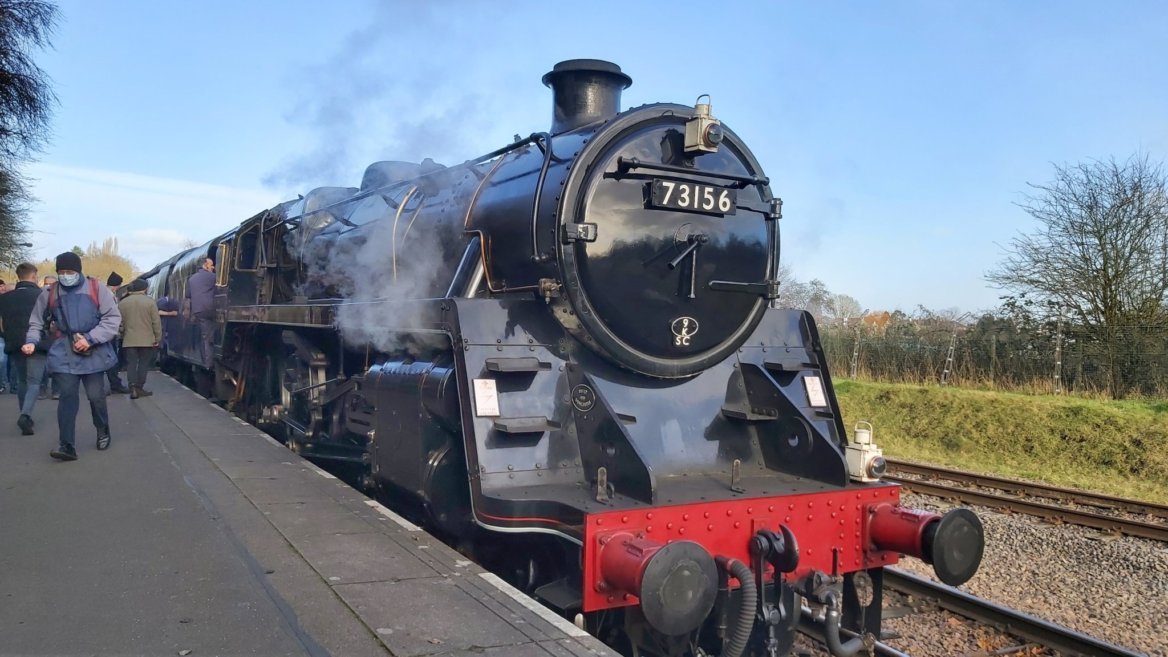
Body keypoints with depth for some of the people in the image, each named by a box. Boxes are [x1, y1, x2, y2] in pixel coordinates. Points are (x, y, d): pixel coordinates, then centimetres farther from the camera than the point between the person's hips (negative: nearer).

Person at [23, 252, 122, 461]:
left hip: (93, 352, -1)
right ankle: (67, 445, -3)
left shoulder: (96, 288, -5)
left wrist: (90, 338, -15)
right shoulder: (49, 293, 2)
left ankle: (103, 432, 31)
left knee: (96, 396, 5)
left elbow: (113, 318, -7)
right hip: (65, 353, 1)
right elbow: (36, 321, 12)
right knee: (67, 396, -5)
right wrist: (32, 341, -6)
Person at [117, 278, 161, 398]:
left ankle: (133, 388, -7)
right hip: (146, 340, -2)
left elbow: (120, 323, 7)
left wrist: (122, 335, 20)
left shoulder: (122, 303, 3)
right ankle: (139, 387, 6)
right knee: (143, 364, 6)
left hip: (129, 340, 2)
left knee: (131, 364, 4)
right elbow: (156, 322, -5)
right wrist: (158, 338, 2)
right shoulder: (150, 302, -5)